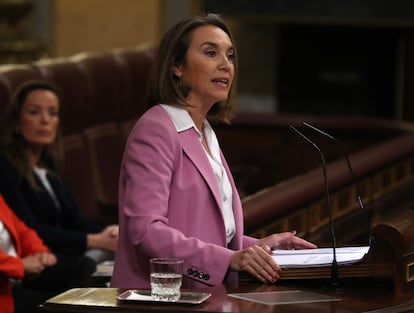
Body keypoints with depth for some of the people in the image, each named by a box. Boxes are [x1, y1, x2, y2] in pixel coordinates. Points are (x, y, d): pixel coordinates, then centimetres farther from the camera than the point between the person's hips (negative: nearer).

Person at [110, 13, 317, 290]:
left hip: (204, 296, 8)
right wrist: (230, 258, -25)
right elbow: (145, 230, -18)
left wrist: (257, 247, 7)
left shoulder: (205, 135, 19)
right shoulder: (156, 130, -7)